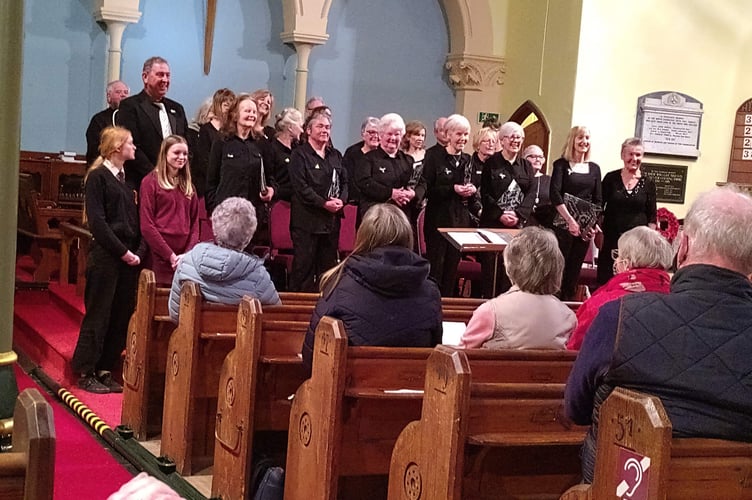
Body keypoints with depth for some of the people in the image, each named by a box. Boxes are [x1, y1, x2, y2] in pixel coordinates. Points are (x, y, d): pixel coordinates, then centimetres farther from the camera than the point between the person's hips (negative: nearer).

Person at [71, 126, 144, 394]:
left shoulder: (127, 177, 16)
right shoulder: (98, 176, -5)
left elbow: (136, 219, 13)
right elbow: (97, 222, -12)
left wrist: (139, 251, -2)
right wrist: (122, 251, -14)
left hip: (129, 257, 7)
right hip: (105, 255, -7)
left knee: (121, 316, 7)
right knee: (98, 315, -2)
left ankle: (105, 371, 17)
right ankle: (86, 373, 8)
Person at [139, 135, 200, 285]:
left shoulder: (188, 185, 16)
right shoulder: (150, 182, 0)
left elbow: (194, 224, 14)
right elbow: (146, 226, -6)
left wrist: (188, 254, -2)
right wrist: (170, 255, -10)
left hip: (184, 258, 4)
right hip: (158, 257, -4)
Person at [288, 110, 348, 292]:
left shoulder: (335, 155, 18)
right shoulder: (299, 154, -2)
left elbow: (344, 182, 14)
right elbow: (301, 187, -12)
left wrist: (341, 200, -6)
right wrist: (324, 203, -16)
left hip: (332, 219, 6)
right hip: (307, 219, -6)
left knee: (328, 264, 8)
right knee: (304, 265, -5)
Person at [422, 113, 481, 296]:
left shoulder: (468, 161, 13)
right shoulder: (434, 158, -3)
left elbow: (475, 187, 19)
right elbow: (427, 190, -9)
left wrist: (472, 190, -4)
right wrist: (453, 189, -18)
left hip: (462, 219, 5)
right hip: (439, 218, -5)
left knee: (453, 265, 8)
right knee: (435, 265, -4)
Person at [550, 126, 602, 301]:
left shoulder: (594, 168, 12)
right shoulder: (561, 164, 0)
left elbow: (598, 200, 11)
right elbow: (555, 194, -12)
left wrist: (594, 223, -5)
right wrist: (570, 220, -19)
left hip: (585, 227, 4)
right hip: (563, 224, -4)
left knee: (575, 269, 7)